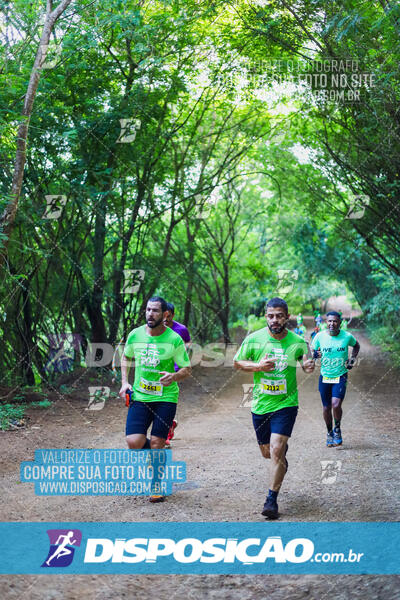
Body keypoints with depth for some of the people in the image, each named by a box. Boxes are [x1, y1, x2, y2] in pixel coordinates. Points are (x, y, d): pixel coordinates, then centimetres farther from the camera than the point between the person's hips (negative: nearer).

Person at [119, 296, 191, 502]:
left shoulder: (174, 339, -9)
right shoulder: (135, 335, 0)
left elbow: (187, 369, -3)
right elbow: (126, 357, 19)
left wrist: (173, 376, -24)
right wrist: (125, 382, 6)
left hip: (166, 398, -2)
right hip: (139, 396, 2)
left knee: (157, 443, -3)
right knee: (134, 442, -10)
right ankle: (157, 454, 26)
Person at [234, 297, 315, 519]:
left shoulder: (298, 342, -6)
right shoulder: (254, 339, -6)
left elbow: (306, 363, 11)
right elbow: (237, 362, 3)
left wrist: (310, 367, -14)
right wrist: (257, 366, -15)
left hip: (286, 403, -2)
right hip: (260, 404, 2)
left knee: (277, 451, -15)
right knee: (267, 452, 15)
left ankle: (272, 500, -3)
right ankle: (283, 448, 53)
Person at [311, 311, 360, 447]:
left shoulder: (347, 336, -7)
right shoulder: (320, 336, -6)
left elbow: (356, 346, 15)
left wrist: (352, 359, 1)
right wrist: (315, 355, -17)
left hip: (340, 377, -2)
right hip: (324, 377, 2)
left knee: (336, 405, -19)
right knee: (326, 408, 8)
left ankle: (337, 429, 8)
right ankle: (330, 432, 32)